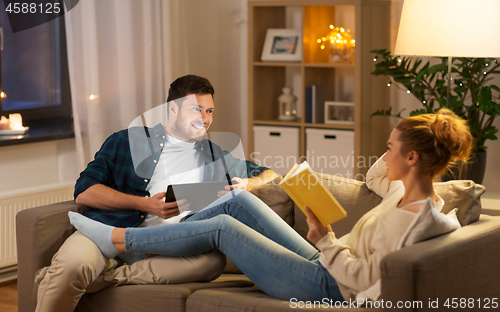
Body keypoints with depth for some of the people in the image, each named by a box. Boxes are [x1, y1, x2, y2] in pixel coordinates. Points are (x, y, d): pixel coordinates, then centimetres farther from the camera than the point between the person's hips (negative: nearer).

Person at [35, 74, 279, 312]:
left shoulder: (216, 157, 28)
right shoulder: (128, 140, 17)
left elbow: (268, 174, 37)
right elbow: (84, 192, 6)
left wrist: (249, 183, 11)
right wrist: (144, 204, -6)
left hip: (165, 245, 3)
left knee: (213, 258, -33)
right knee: (70, 266, -38)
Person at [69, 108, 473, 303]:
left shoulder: (417, 219, -24)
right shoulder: (408, 192, 3)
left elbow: (363, 278, -26)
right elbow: (374, 178, 25)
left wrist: (325, 238, -22)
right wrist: (402, 141, 12)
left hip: (326, 288, -9)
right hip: (321, 267, 10)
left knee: (222, 227, -8)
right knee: (240, 201, 7)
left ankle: (117, 239, 6)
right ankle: (138, 243, 17)